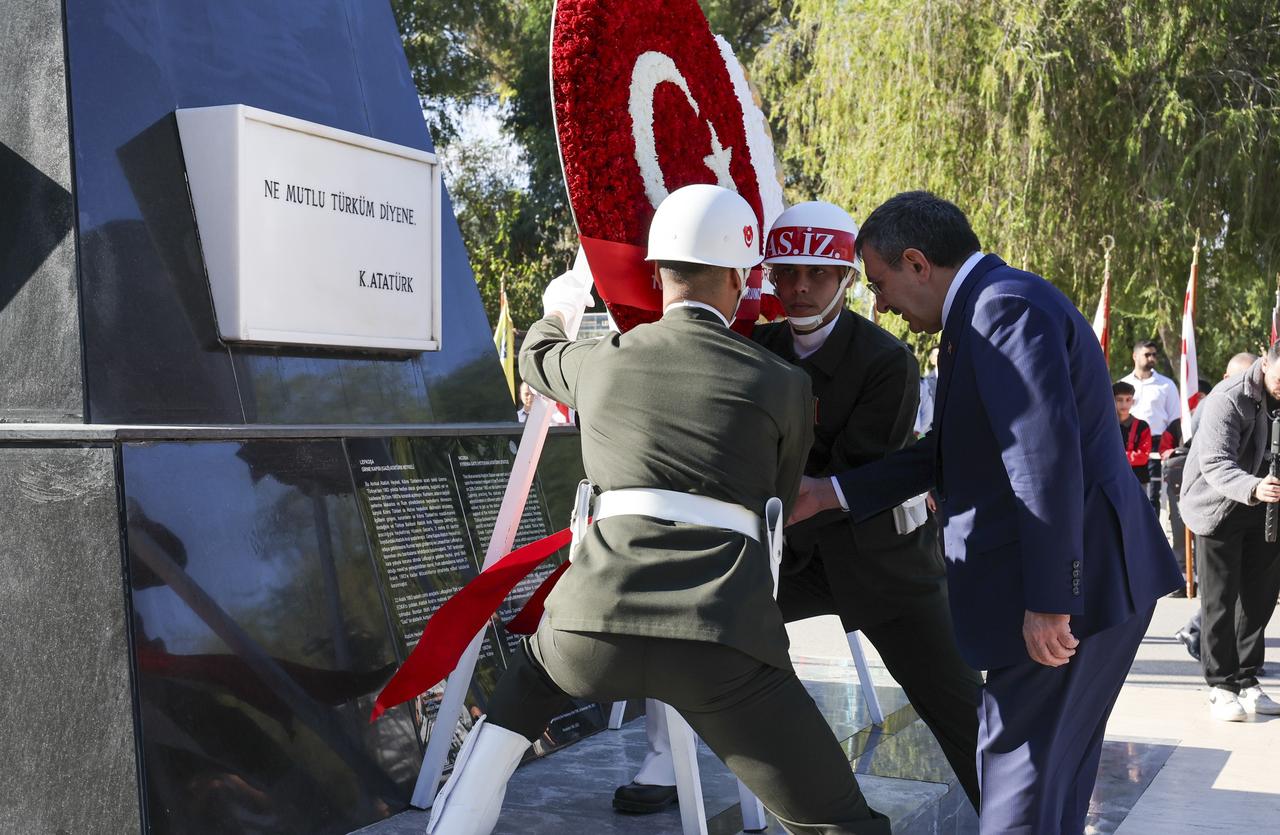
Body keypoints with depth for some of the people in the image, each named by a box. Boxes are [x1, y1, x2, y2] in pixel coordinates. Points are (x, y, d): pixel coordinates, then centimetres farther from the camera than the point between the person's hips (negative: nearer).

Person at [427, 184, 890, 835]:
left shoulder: (601, 360, 14)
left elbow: (536, 358, 38)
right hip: (724, 643, -3)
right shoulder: (784, 384, 8)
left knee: (537, 664, 38)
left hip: (597, 619, 3)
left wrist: (559, 311, 61)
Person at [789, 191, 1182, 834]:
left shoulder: (1007, 306, -17)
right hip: (1080, 581, 10)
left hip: (1074, 582, -10)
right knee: (1052, 773, 20)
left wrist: (1048, 602, -25)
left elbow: (1047, 457, -25)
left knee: (1018, 776, -2)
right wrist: (829, 493, 14)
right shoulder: (983, 311, 16)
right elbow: (945, 452, 18)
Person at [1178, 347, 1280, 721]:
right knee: (1219, 602, 0)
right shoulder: (1228, 398, -22)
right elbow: (1215, 465, -30)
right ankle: (1221, 686, 8)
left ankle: (1247, 682, 20)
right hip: (1220, 508, -6)